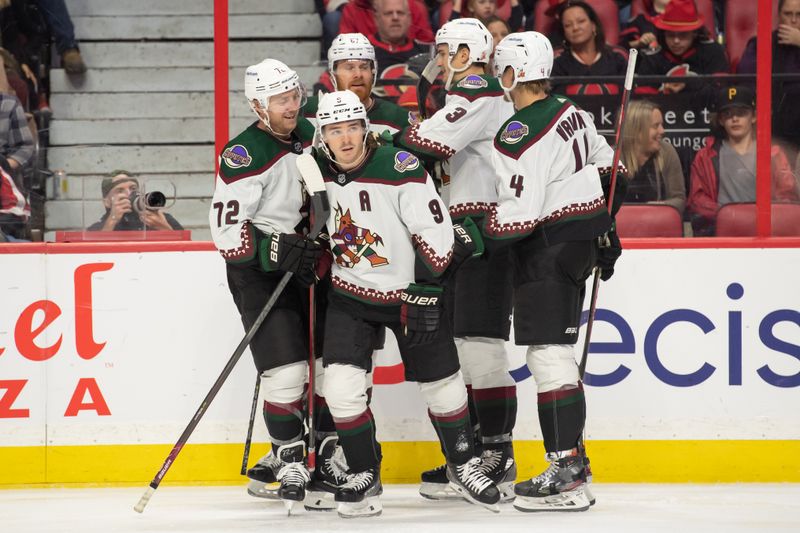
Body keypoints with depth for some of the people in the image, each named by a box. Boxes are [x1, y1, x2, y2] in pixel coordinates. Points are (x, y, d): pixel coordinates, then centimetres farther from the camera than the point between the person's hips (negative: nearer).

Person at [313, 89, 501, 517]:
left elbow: (435, 234, -19)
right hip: (350, 295, 3)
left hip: (411, 292, -3)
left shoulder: (400, 169, -22)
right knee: (341, 385, -12)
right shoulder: (317, 170, -7)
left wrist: (423, 291, -20)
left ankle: (462, 465, 29)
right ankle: (364, 475, 5)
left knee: (441, 383, 7)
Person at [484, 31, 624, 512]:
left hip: (550, 246, -10)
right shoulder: (570, 112, 10)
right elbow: (606, 166, 22)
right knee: (557, 349, 17)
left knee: (548, 352, -10)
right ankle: (572, 454, 22)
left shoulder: (519, 134, -19)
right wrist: (606, 231, 31)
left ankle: (568, 475, -15)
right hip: (586, 234, 10)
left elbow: (519, 215, -23)